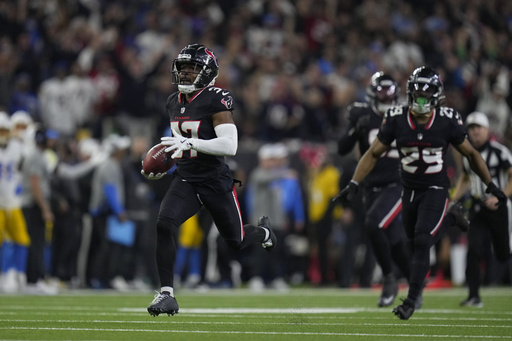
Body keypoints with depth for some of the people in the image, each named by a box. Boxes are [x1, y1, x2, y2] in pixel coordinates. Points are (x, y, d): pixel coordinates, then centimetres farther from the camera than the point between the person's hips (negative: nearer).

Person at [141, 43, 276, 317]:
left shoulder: (215, 101, -15)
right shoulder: (174, 102, 8)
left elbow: (229, 146, -23)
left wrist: (189, 143, -30)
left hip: (215, 181, -5)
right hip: (185, 179, 5)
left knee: (235, 241, 11)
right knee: (164, 225, -21)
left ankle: (263, 231, 49)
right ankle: (166, 294, -17)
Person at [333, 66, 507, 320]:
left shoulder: (448, 121, -12)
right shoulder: (396, 119, -9)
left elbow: (470, 154, 3)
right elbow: (374, 153, 1)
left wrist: (491, 186, 7)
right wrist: (353, 184, -6)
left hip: (435, 191, -3)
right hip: (409, 191, 3)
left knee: (422, 242, -15)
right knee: (415, 239, 14)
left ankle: (411, 300, -6)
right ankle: (451, 220, 44)